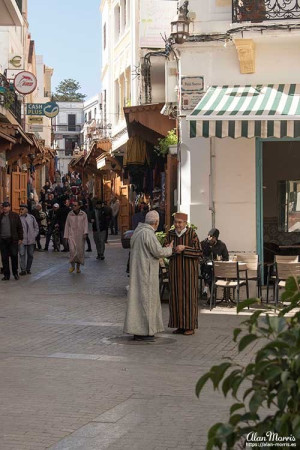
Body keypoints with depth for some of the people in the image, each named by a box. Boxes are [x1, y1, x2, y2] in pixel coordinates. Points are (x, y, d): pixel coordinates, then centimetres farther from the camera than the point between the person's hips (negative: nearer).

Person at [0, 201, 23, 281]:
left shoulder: (15, 215, 2)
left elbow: (19, 227, 3)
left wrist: (20, 238, -2)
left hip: (12, 240, -2)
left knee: (14, 256, -4)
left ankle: (15, 273, 13)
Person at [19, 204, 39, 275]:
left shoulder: (31, 217, 6)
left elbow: (36, 227, 14)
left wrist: (34, 235, 5)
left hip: (31, 240, 3)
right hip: (22, 240, -3)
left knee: (30, 255, 9)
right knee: (22, 254, -9)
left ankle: (28, 269, 20)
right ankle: (23, 269, -7)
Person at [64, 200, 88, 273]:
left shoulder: (83, 214, 2)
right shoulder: (70, 215, 5)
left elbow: (86, 224, -2)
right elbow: (67, 225, 8)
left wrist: (85, 233, -16)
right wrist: (66, 236, 5)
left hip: (80, 236, 0)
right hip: (72, 235, 0)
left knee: (80, 251, 4)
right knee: (72, 250, -16)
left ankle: (78, 267, 17)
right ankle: (72, 266, -2)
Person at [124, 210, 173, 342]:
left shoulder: (139, 231, 11)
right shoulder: (148, 233, -19)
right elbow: (158, 252, -19)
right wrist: (169, 249, 0)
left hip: (139, 271, 10)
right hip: (146, 272, -10)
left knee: (140, 298, 15)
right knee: (145, 299, -4)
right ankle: (143, 332, -1)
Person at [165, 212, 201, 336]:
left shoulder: (192, 234, -11)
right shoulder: (170, 234, 3)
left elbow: (198, 252, -12)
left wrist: (184, 248, -24)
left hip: (189, 269, -5)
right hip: (175, 269, 5)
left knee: (189, 296, -2)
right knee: (177, 296, 5)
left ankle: (190, 326, 4)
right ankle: (180, 325, 13)